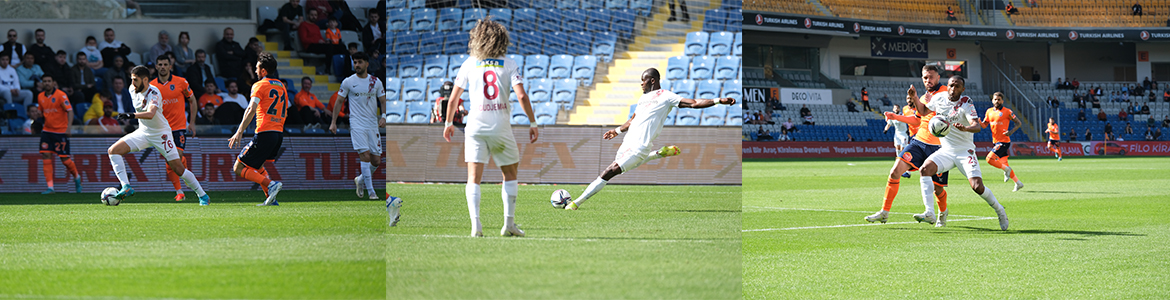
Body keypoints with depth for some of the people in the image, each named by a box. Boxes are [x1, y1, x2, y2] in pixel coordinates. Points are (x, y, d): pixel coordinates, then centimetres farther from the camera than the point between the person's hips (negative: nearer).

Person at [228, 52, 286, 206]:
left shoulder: (260, 85, -5)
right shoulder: (281, 86, 18)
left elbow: (251, 110, -16)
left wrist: (239, 132, -20)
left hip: (264, 133, -8)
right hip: (279, 133, 8)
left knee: (239, 168, -3)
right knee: (256, 165, 28)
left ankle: (271, 184, -20)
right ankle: (270, 198, 12)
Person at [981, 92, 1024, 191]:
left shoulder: (1007, 111, -7)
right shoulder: (989, 111, 10)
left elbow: (1018, 123, -2)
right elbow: (984, 124, 16)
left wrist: (1011, 132, -18)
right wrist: (979, 122, -7)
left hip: (1004, 141, -7)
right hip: (996, 141, 7)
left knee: (990, 159, -19)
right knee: (1003, 164, 8)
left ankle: (1006, 169, 2)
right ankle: (1018, 183, 18)